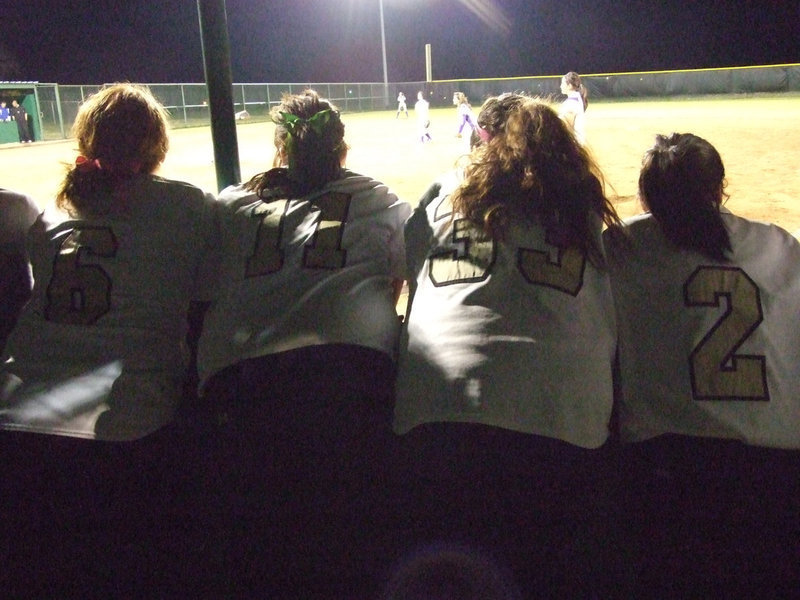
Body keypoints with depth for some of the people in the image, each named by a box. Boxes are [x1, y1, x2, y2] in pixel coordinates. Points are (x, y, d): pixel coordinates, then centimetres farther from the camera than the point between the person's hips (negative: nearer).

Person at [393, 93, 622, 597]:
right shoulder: (584, 209, 19)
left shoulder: (444, 194, 18)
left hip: (438, 411, 0)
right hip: (562, 421, 1)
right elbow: (614, 325, 18)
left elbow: (410, 274, 26)